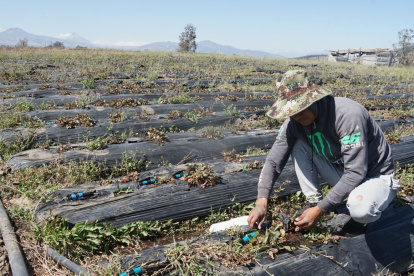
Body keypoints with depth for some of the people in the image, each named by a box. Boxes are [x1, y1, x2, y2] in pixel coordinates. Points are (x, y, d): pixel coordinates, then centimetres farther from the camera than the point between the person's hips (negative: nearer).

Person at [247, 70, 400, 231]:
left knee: (360, 210, -36)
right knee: (299, 147, -12)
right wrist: (261, 202, -19)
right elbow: (273, 161, -8)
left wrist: (320, 210, -30)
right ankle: (314, 202, -2)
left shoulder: (348, 114, -32)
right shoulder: (294, 122, -12)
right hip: (342, 172, 5)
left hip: (376, 176, -5)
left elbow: (356, 173, -32)